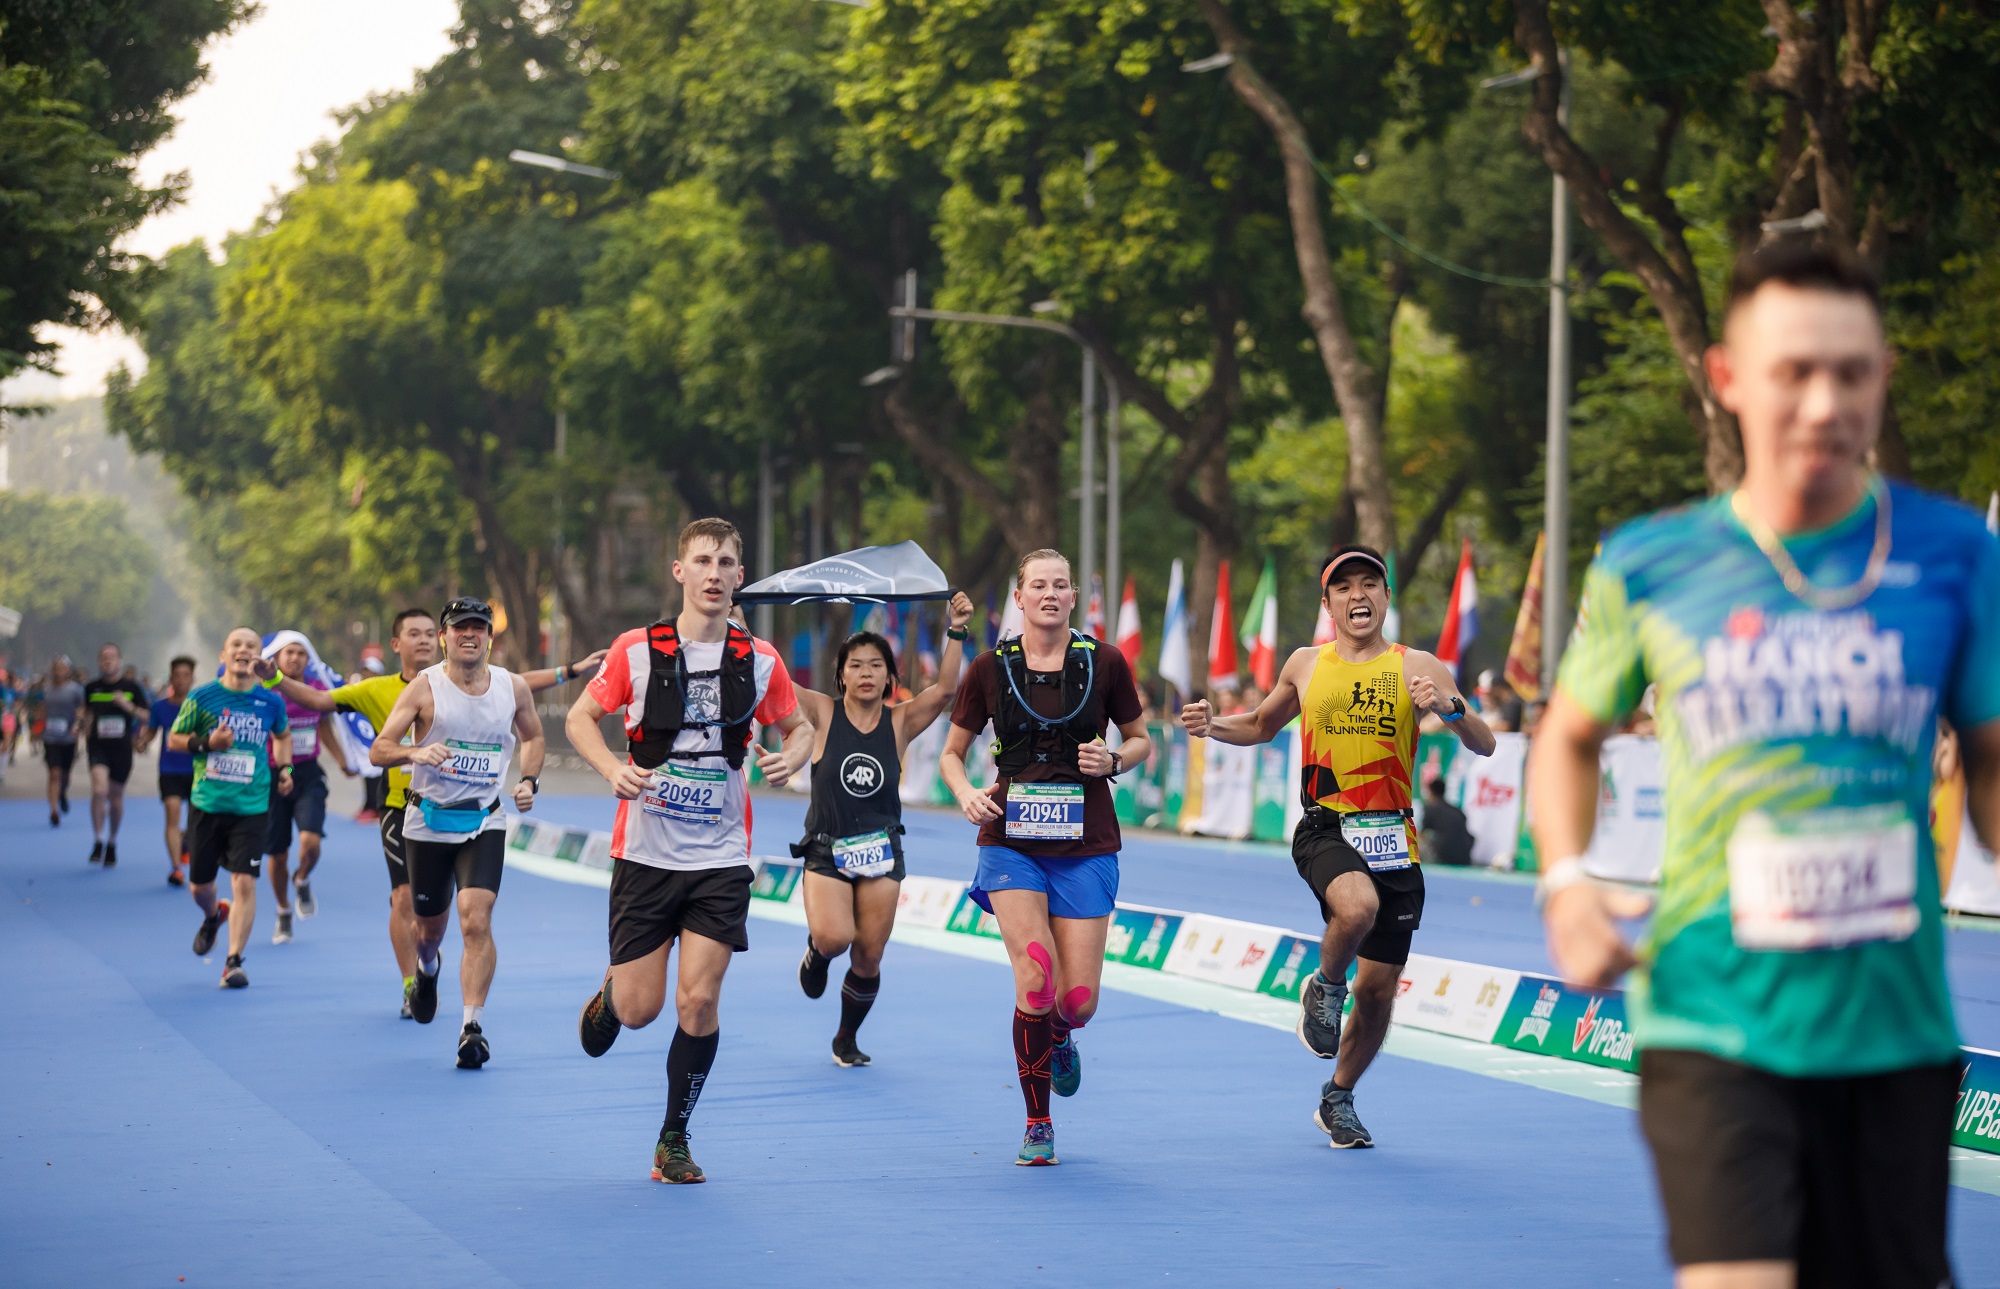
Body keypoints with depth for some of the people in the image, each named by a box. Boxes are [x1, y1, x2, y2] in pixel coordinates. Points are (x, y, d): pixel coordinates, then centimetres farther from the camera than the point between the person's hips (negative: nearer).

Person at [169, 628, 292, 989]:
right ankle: (213, 915, 47)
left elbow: (282, 735, 22)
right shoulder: (201, 697, -4)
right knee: (199, 885, 11)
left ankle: (234, 961, -4)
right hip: (207, 805, 0)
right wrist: (206, 743, -14)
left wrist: (284, 768, 7)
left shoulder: (270, 702, 1)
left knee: (244, 882, -12)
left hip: (251, 807, 0)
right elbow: (174, 739, 4)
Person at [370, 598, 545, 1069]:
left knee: (476, 919, -18)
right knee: (430, 924, 14)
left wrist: (528, 781, 3)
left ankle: (472, 1027, -17)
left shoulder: (513, 687, 0)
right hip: (428, 822, 0)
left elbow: (532, 736, 20)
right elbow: (378, 750, -13)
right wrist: (414, 752, -34)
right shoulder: (424, 687, -9)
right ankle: (427, 969, 52)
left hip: (484, 823, 0)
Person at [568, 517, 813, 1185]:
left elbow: (798, 726, 14)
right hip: (645, 853, -1)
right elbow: (581, 716, 5)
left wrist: (791, 759, -9)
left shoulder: (760, 660, 0)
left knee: (698, 1001, -8)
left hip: (721, 859, 1)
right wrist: (613, 770, -13)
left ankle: (674, 1140, 10)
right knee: (639, 1009, 0)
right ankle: (608, 996, 39)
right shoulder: (636, 650, -5)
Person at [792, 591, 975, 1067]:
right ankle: (815, 956, 16)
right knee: (833, 937, -23)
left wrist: (956, 633, -24)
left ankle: (847, 1039, 27)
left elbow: (945, 690, -14)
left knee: (868, 957, 3)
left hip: (881, 853, 2)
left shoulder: (900, 722, 0)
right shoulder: (823, 714, -4)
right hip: (827, 852, -2)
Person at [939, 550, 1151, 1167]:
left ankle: (1060, 1039, 37)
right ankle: (1037, 1125, 0)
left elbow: (1141, 741, 11)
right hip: (1012, 841, -1)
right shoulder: (990, 668, 1)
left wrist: (1113, 760, -10)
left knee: (1078, 1000, -5)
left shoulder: (1105, 662, 0)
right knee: (1035, 982, -19)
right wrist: (967, 794, -11)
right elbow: (951, 753, 10)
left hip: (1085, 845, 1)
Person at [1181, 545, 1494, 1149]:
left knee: (1378, 989, 6)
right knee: (1357, 905, -35)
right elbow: (1262, 725, 26)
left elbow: (1484, 746, -2)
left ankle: (1338, 1100, 30)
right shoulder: (1305, 666, 7)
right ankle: (1324, 985, -3)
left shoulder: (1417, 667, 2)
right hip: (1326, 828, -1)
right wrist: (1213, 727, 5)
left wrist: (1450, 708, -22)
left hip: (1393, 838, 1)